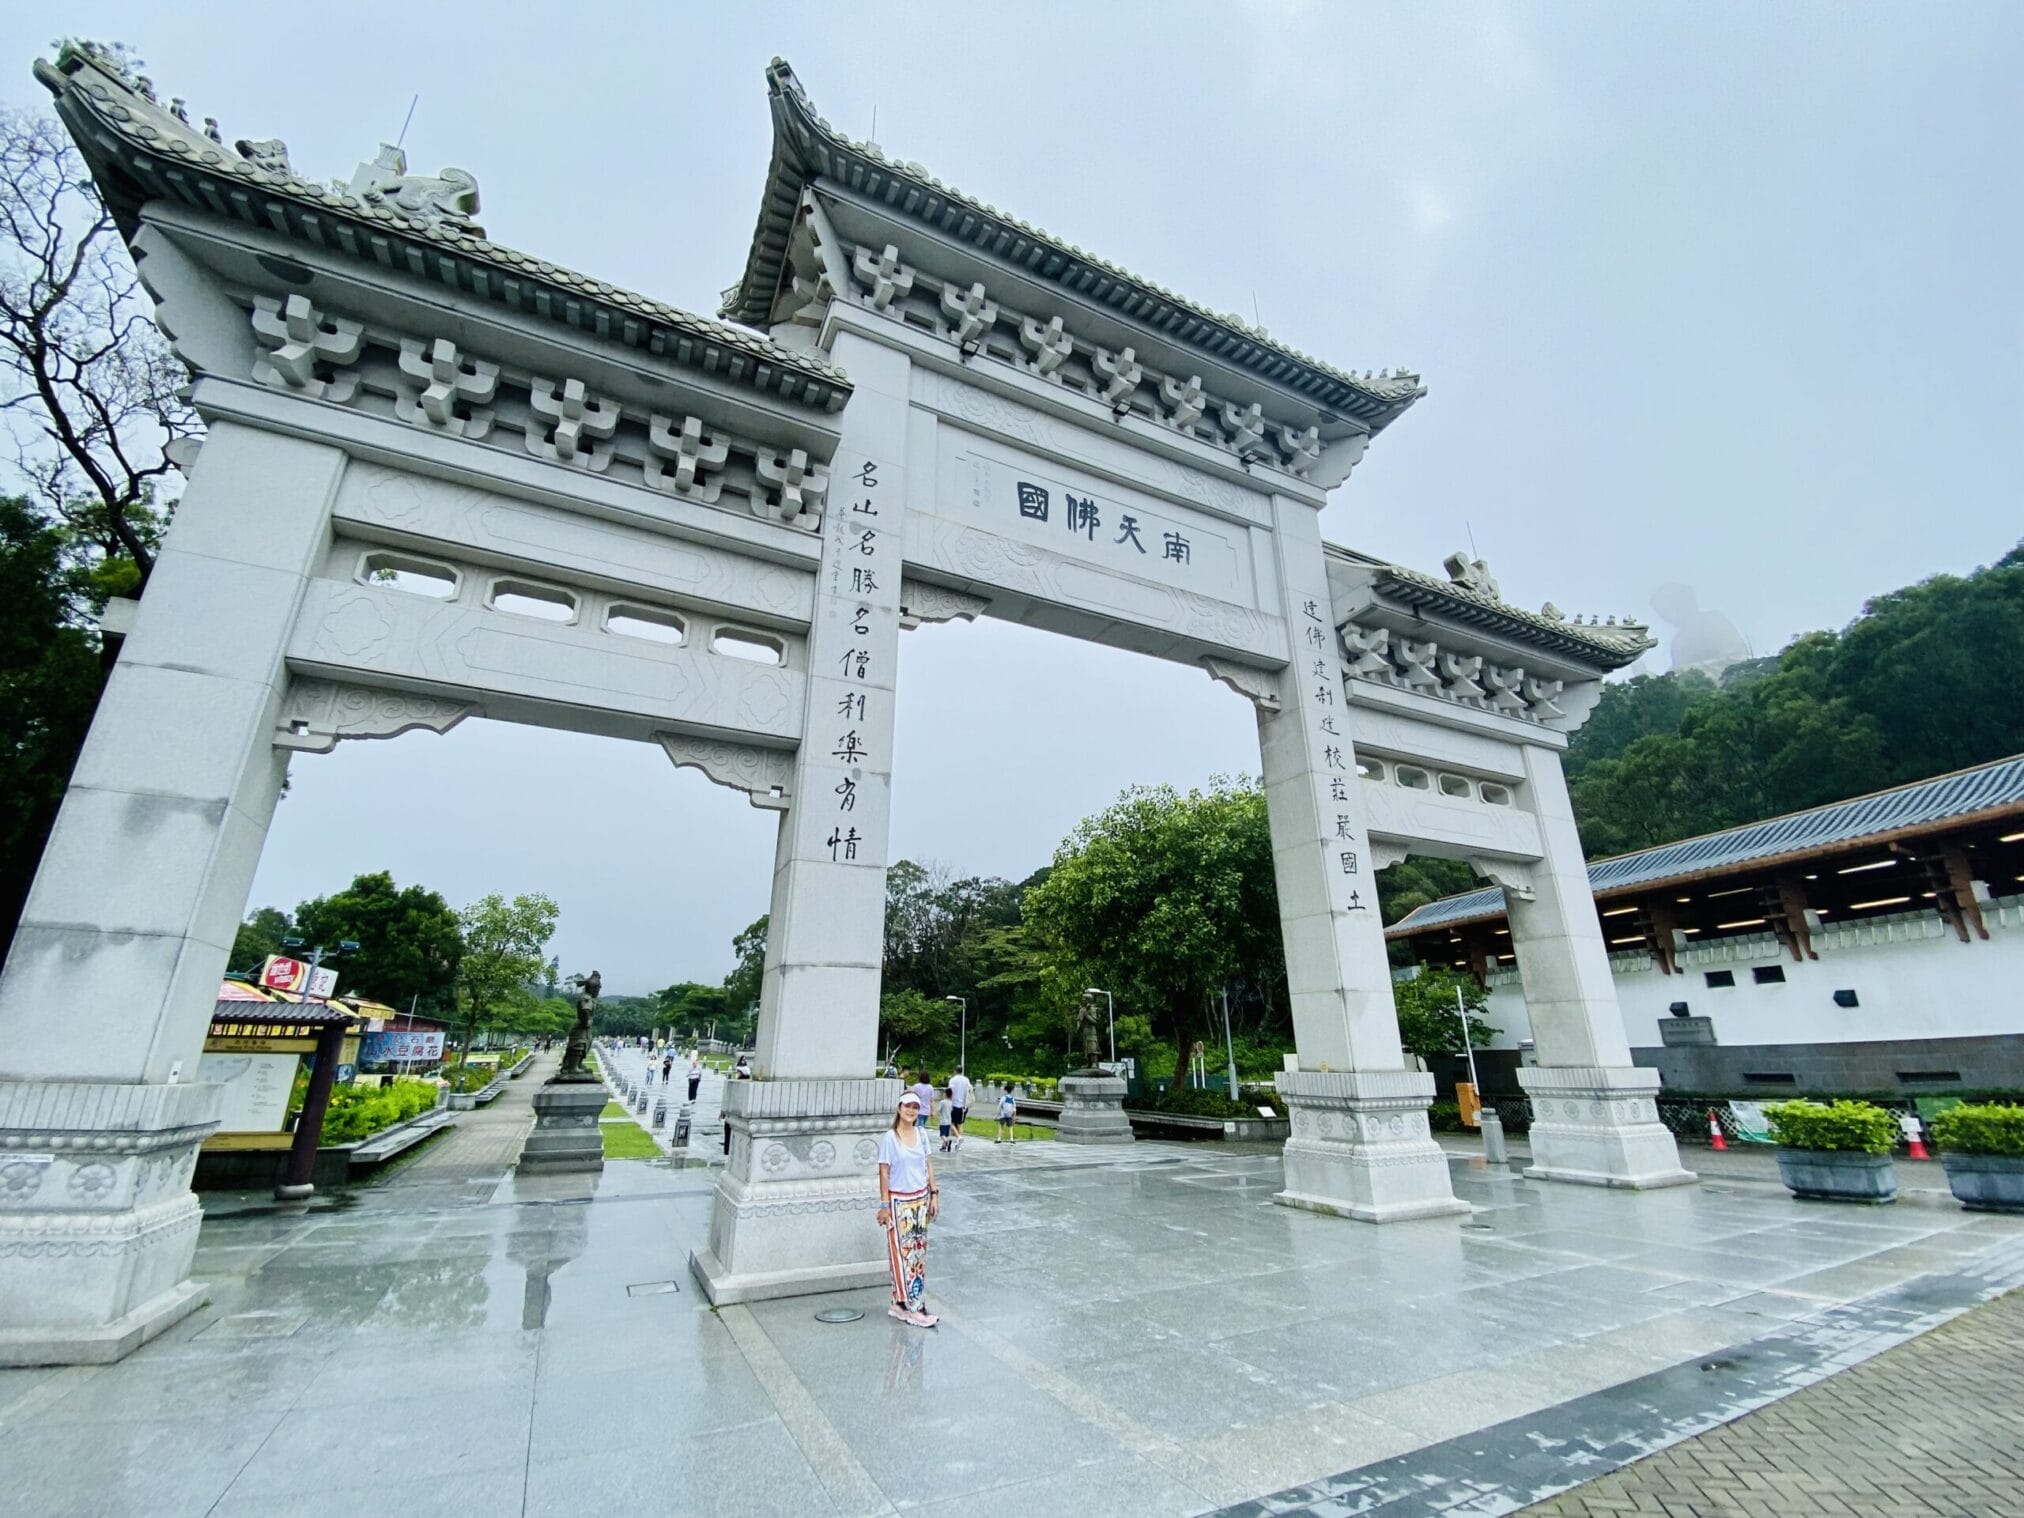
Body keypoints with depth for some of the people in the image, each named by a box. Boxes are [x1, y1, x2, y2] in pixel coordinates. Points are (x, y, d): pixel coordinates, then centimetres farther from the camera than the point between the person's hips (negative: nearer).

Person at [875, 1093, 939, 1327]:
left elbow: (928, 1165, 9)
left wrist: (934, 1194, 6)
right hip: (899, 1202, -6)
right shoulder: (889, 1137, -12)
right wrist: (884, 1205, -11)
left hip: (921, 1200, 6)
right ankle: (912, 1308, 9)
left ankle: (900, 1302, 22)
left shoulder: (921, 1134, 3)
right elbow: (884, 1172, -11)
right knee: (903, 1254, 0)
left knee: (919, 1252, 10)